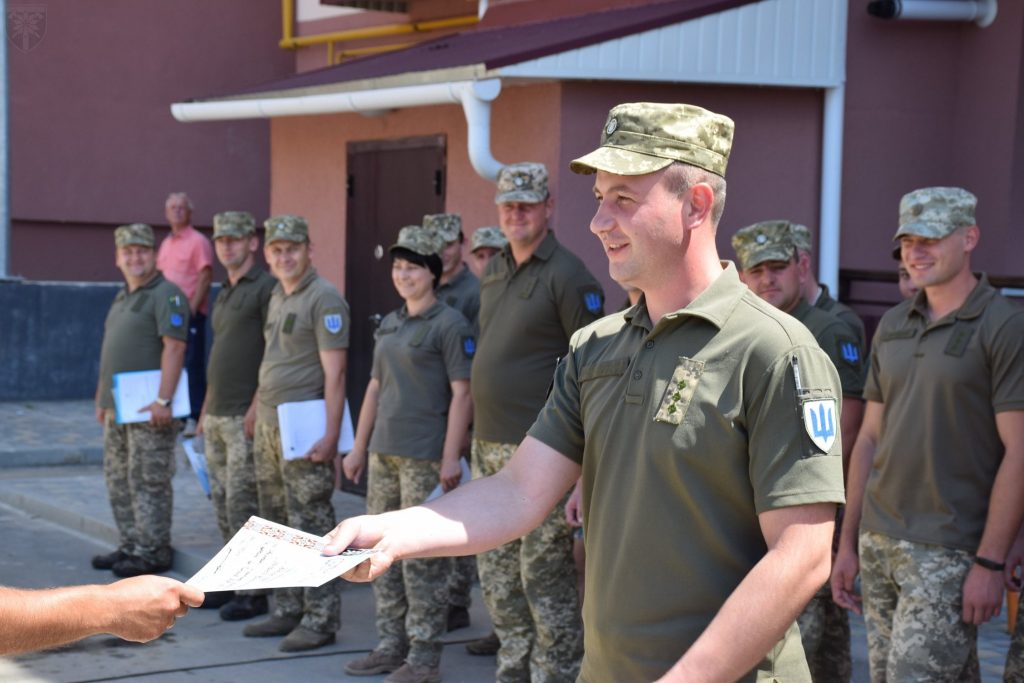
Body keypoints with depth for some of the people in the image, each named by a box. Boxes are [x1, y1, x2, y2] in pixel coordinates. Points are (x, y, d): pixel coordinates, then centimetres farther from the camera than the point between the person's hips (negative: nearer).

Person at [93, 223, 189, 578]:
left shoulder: (166, 295, -11)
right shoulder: (122, 297, 18)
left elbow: (174, 347, -19)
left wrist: (163, 400, -25)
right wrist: (102, 399, 21)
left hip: (149, 410, -9)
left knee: (149, 482, -5)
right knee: (118, 480, 14)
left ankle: (153, 552, 1)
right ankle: (129, 546, 23)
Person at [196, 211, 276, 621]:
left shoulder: (265, 288, -9)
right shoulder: (224, 294, 19)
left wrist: (258, 406, -20)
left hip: (245, 417, -9)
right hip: (217, 417, 9)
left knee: (243, 504, -8)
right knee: (222, 503, 11)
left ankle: (253, 592, -3)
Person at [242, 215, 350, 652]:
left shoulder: (324, 299, -11)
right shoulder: (276, 297, 15)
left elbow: (334, 373, -16)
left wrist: (329, 434, -21)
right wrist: (258, 410, 15)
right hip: (268, 425, 9)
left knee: (311, 527, -5)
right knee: (277, 525, 13)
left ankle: (320, 620, 1)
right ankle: (287, 612, 22)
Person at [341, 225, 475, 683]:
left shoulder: (450, 325, -7)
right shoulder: (389, 325, 15)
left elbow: (462, 393, -11)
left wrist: (451, 457, -17)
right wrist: (359, 447, 17)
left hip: (425, 457, -8)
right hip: (384, 453, 8)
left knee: (423, 557, -3)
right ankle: (391, 645, 21)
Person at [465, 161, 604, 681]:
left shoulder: (568, 277, -11)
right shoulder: (494, 272, 14)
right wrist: (478, 436, 17)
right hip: (489, 447, 8)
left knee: (545, 579, -2)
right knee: (497, 575, 15)